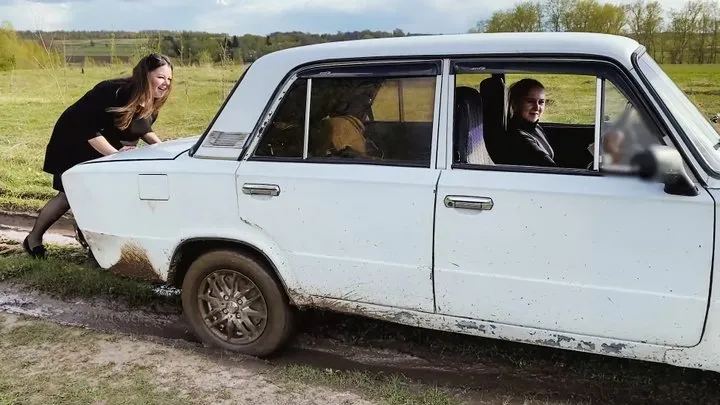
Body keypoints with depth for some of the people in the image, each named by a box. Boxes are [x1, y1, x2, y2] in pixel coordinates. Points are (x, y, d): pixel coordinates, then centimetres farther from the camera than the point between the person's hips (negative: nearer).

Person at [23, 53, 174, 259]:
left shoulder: (152, 104, -11)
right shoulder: (112, 92, -34)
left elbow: (144, 129, 6)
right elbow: (89, 129, -33)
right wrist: (115, 154, -39)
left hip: (111, 146, 7)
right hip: (73, 142, -7)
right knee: (69, 195, -2)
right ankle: (33, 238, 18)